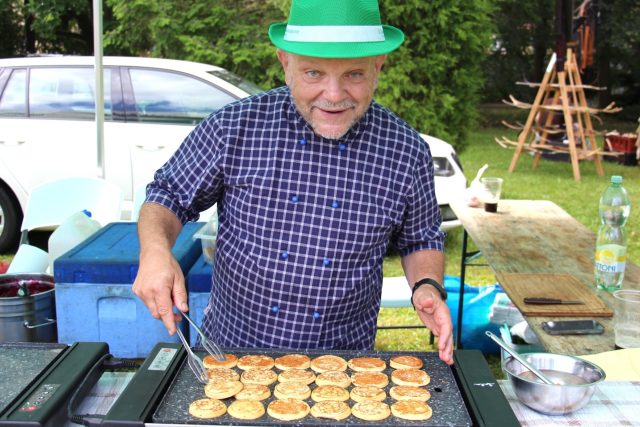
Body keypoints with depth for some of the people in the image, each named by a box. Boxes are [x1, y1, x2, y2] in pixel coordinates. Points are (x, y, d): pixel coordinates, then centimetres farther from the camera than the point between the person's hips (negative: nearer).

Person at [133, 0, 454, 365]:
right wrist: (155, 251, -16)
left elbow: (421, 240, 9)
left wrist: (428, 286, -10)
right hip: (230, 346, -1)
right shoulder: (234, 128, -9)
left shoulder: (408, 153, -6)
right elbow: (169, 196, 3)